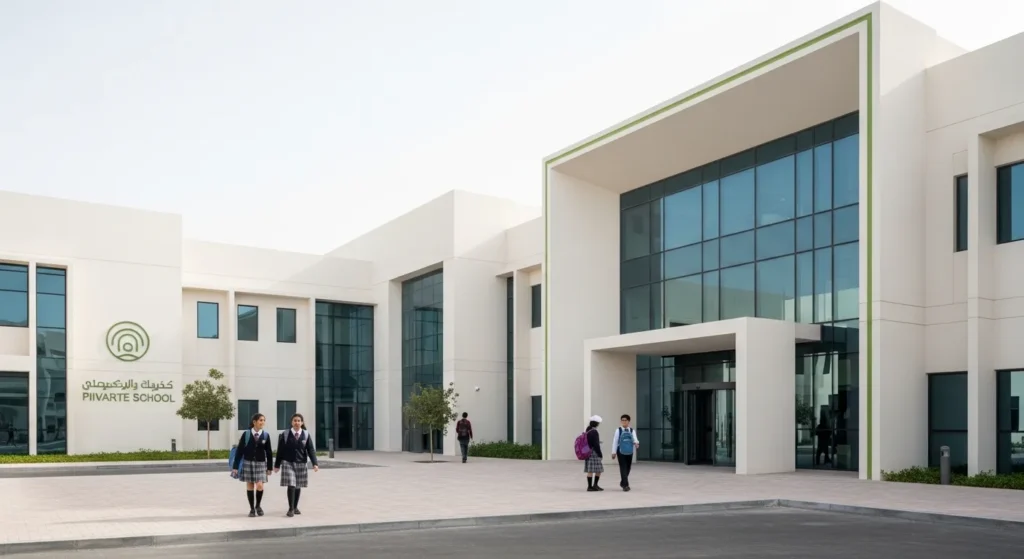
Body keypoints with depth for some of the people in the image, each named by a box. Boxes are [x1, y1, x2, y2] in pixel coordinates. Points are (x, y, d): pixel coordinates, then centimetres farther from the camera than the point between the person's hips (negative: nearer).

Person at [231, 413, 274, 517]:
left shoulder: (266, 435, -1)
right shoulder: (246, 434, -5)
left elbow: (269, 452, 4)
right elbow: (239, 451, -3)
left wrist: (270, 467, 5)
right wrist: (235, 466, -5)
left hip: (260, 463, 0)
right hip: (248, 463, 0)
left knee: (259, 486, -9)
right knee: (250, 486, 4)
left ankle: (258, 506, 15)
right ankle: (252, 508, 16)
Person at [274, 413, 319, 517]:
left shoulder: (306, 435, 0)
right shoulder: (285, 435, -3)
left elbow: (311, 450, -4)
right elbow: (280, 451, 1)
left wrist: (315, 464, -14)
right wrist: (277, 465, 1)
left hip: (301, 464, 2)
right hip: (288, 463, -2)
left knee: (298, 486, 10)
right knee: (291, 486, -12)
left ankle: (295, 507, 25)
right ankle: (291, 508, -5)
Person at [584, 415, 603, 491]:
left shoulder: (588, 431, 12)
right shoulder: (594, 432, -15)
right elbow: (596, 444, -17)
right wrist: (600, 454, -11)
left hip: (588, 453, 9)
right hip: (594, 453, -9)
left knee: (590, 471, 8)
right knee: (598, 470, 0)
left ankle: (590, 486, 9)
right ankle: (595, 485, 3)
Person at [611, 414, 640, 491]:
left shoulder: (632, 431, 5)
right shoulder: (618, 430, -1)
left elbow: (635, 439, -10)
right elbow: (615, 441, -1)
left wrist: (636, 443, -34)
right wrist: (614, 452, -4)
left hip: (629, 452, 3)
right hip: (621, 451, -3)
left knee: (628, 468, 12)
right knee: (623, 468, -9)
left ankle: (623, 482, 32)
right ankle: (625, 485, -10)